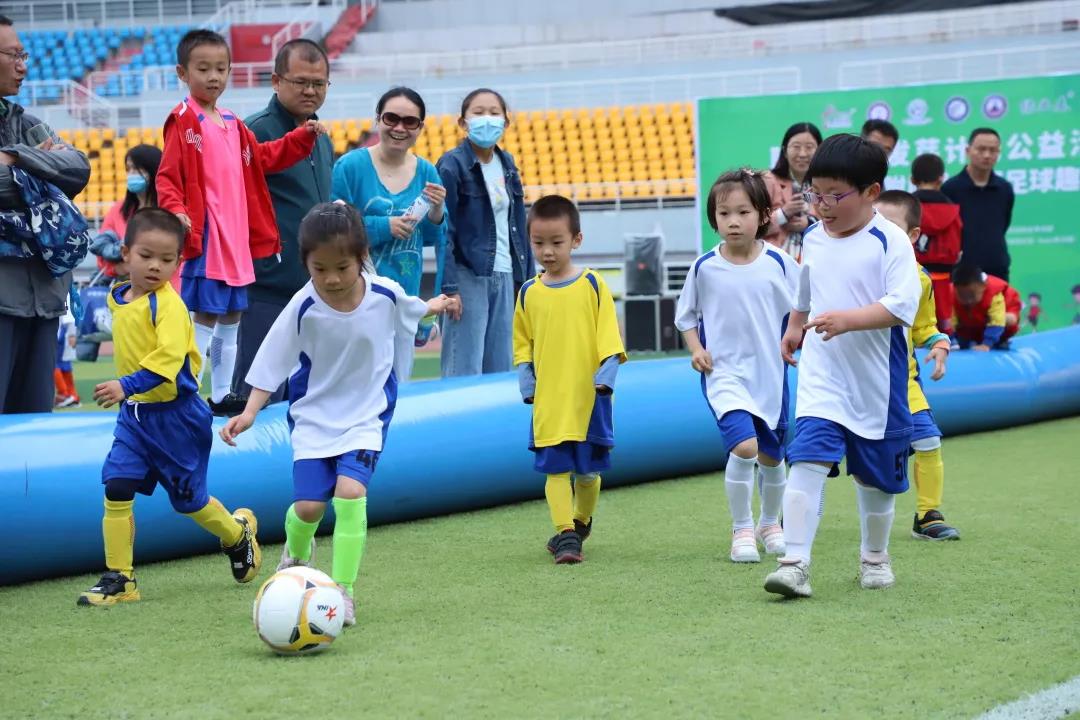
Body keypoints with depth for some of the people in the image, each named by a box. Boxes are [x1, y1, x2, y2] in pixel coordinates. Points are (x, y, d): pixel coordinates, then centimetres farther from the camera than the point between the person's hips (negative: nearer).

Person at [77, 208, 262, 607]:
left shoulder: (168, 304, -19)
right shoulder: (117, 298, 6)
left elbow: (168, 357, -31)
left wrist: (127, 386, -38)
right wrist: (127, 393, 15)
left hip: (174, 416, -6)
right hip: (134, 413, 6)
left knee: (188, 498, 9)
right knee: (116, 487, -8)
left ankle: (238, 533, 39)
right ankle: (118, 579, -2)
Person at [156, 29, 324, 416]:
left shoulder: (232, 124, 13)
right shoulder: (183, 121, -9)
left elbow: (263, 157, 24)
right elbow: (167, 176, -14)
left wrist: (302, 137, 14)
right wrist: (176, 210, -32)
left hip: (237, 239, 8)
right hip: (205, 238, -8)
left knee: (231, 318, 13)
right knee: (205, 317, -7)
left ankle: (222, 395, 22)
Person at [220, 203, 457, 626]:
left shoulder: (387, 295, -13)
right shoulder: (303, 308, -18)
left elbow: (410, 309, 13)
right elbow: (273, 362, -9)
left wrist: (435, 306, 33)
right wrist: (249, 412, -18)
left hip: (366, 415, 0)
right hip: (313, 416, 0)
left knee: (350, 492, -21)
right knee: (308, 505, -6)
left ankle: (343, 591, -10)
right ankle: (296, 552, 32)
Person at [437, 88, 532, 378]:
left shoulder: (507, 164, 13)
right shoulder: (452, 165, -7)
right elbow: (444, 230, -10)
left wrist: (526, 277, 13)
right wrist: (449, 286, -16)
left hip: (504, 277, 7)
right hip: (468, 276, -7)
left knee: (500, 370, 7)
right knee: (464, 372, -6)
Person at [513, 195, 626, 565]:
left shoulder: (592, 285, 0)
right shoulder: (529, 293, 7)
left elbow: (609, 337, -1)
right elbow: (522, 345, 12)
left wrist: (604, 377, -13)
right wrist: (527, 385, 1)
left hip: (588, 395, -1)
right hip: (548, 399, 1)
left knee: (587, 468, 8)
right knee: (555, 467, -6)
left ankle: (581, 523, 29)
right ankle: (565, 534, -5)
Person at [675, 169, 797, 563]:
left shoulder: (779, 263, -6)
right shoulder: (704, 267, -5)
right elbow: (687, 316, 8)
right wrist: (696, 349, -7)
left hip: (770, 373, 2)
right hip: (723, 373, -2)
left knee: (771, 455, 15)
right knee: (744, 445, -22)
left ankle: (770, 523, 41)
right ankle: (741, 530, -4)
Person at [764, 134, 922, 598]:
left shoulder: (890, 242, -12)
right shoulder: (813, 240, 7)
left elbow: (902, 305, -22)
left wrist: (848, 320, -31)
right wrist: (794, 327, 34)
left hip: (876, 381, -3)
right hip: (821, 377, 3)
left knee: (875, 475, 12)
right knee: (807, 461, -15)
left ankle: (875, 558, 33)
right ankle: (795, 563, -19)